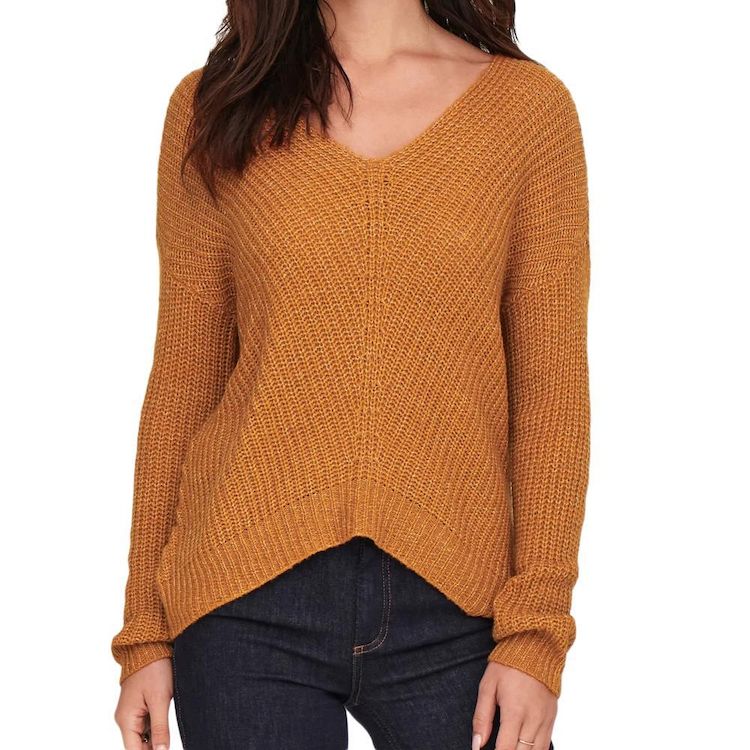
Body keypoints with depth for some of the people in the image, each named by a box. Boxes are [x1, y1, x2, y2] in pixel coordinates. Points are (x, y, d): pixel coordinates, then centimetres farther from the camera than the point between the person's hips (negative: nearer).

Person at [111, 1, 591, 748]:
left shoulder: (531, 105, 2)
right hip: (251, 602, 0)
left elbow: (550, 385, 0)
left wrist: (536, 636, -5)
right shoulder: (213, 106, 4)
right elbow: (182, 377, 5)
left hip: (453, 603, 0)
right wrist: (144, 631, 5)